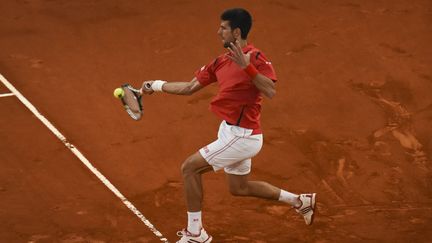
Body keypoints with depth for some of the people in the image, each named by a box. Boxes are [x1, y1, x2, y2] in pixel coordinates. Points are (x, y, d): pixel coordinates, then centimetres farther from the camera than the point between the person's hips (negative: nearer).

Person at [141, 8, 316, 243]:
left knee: (190, 168, -6)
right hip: (232, 132, 9)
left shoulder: (256, 58, -18)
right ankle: (299, 201, 31)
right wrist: (157, 85, 15)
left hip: (241, 136, -9)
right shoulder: (220, 62, 6)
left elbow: (271, 91, -31)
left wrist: (246, 66, -37)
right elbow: (190, 87, 14)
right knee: (239, 188, 22)